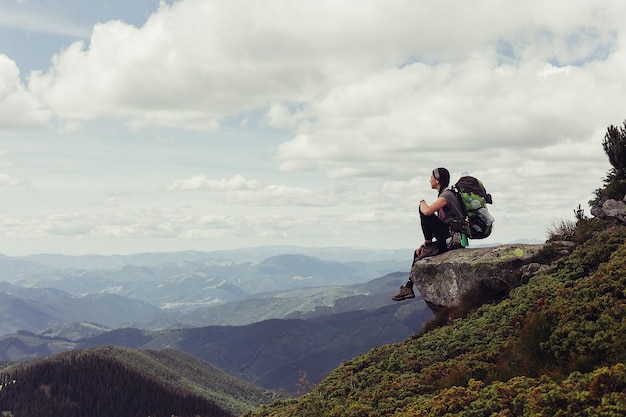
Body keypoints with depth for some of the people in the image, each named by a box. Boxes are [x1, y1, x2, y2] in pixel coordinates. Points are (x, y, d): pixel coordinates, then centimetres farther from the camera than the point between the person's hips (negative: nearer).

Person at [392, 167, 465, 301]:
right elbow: (437, 225, 20)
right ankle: (408, 288, 15)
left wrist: (422, 203, -5)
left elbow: (427, 211, -29)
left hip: (454, 238, -10)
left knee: (424, 210, -18)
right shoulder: (443, 195, 18)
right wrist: (425, 244, 16)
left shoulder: (447, 195, -13)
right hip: (448, 239, 10)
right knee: (418, 253, 16)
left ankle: (429, 247, -10)